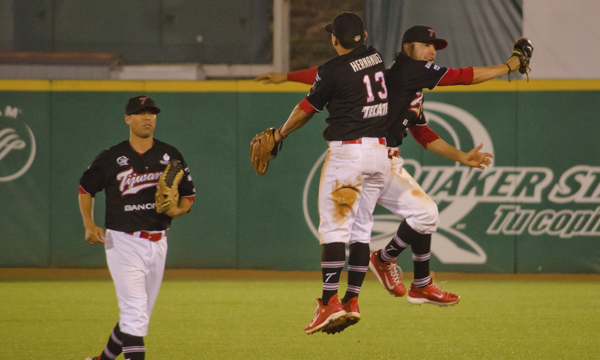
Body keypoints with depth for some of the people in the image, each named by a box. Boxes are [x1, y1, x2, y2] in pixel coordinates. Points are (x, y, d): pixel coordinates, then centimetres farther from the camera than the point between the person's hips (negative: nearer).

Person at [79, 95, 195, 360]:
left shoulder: (171, 156, 6)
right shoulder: (111, 158, -2)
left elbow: (189, 195, 13)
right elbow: (85, 188, 10)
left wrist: (178, 210, -10)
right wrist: (89, 225, -3)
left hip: (157, 244, 5)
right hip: (123, 242, -5)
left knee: (139, 315, 12)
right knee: (135, 312, -15)